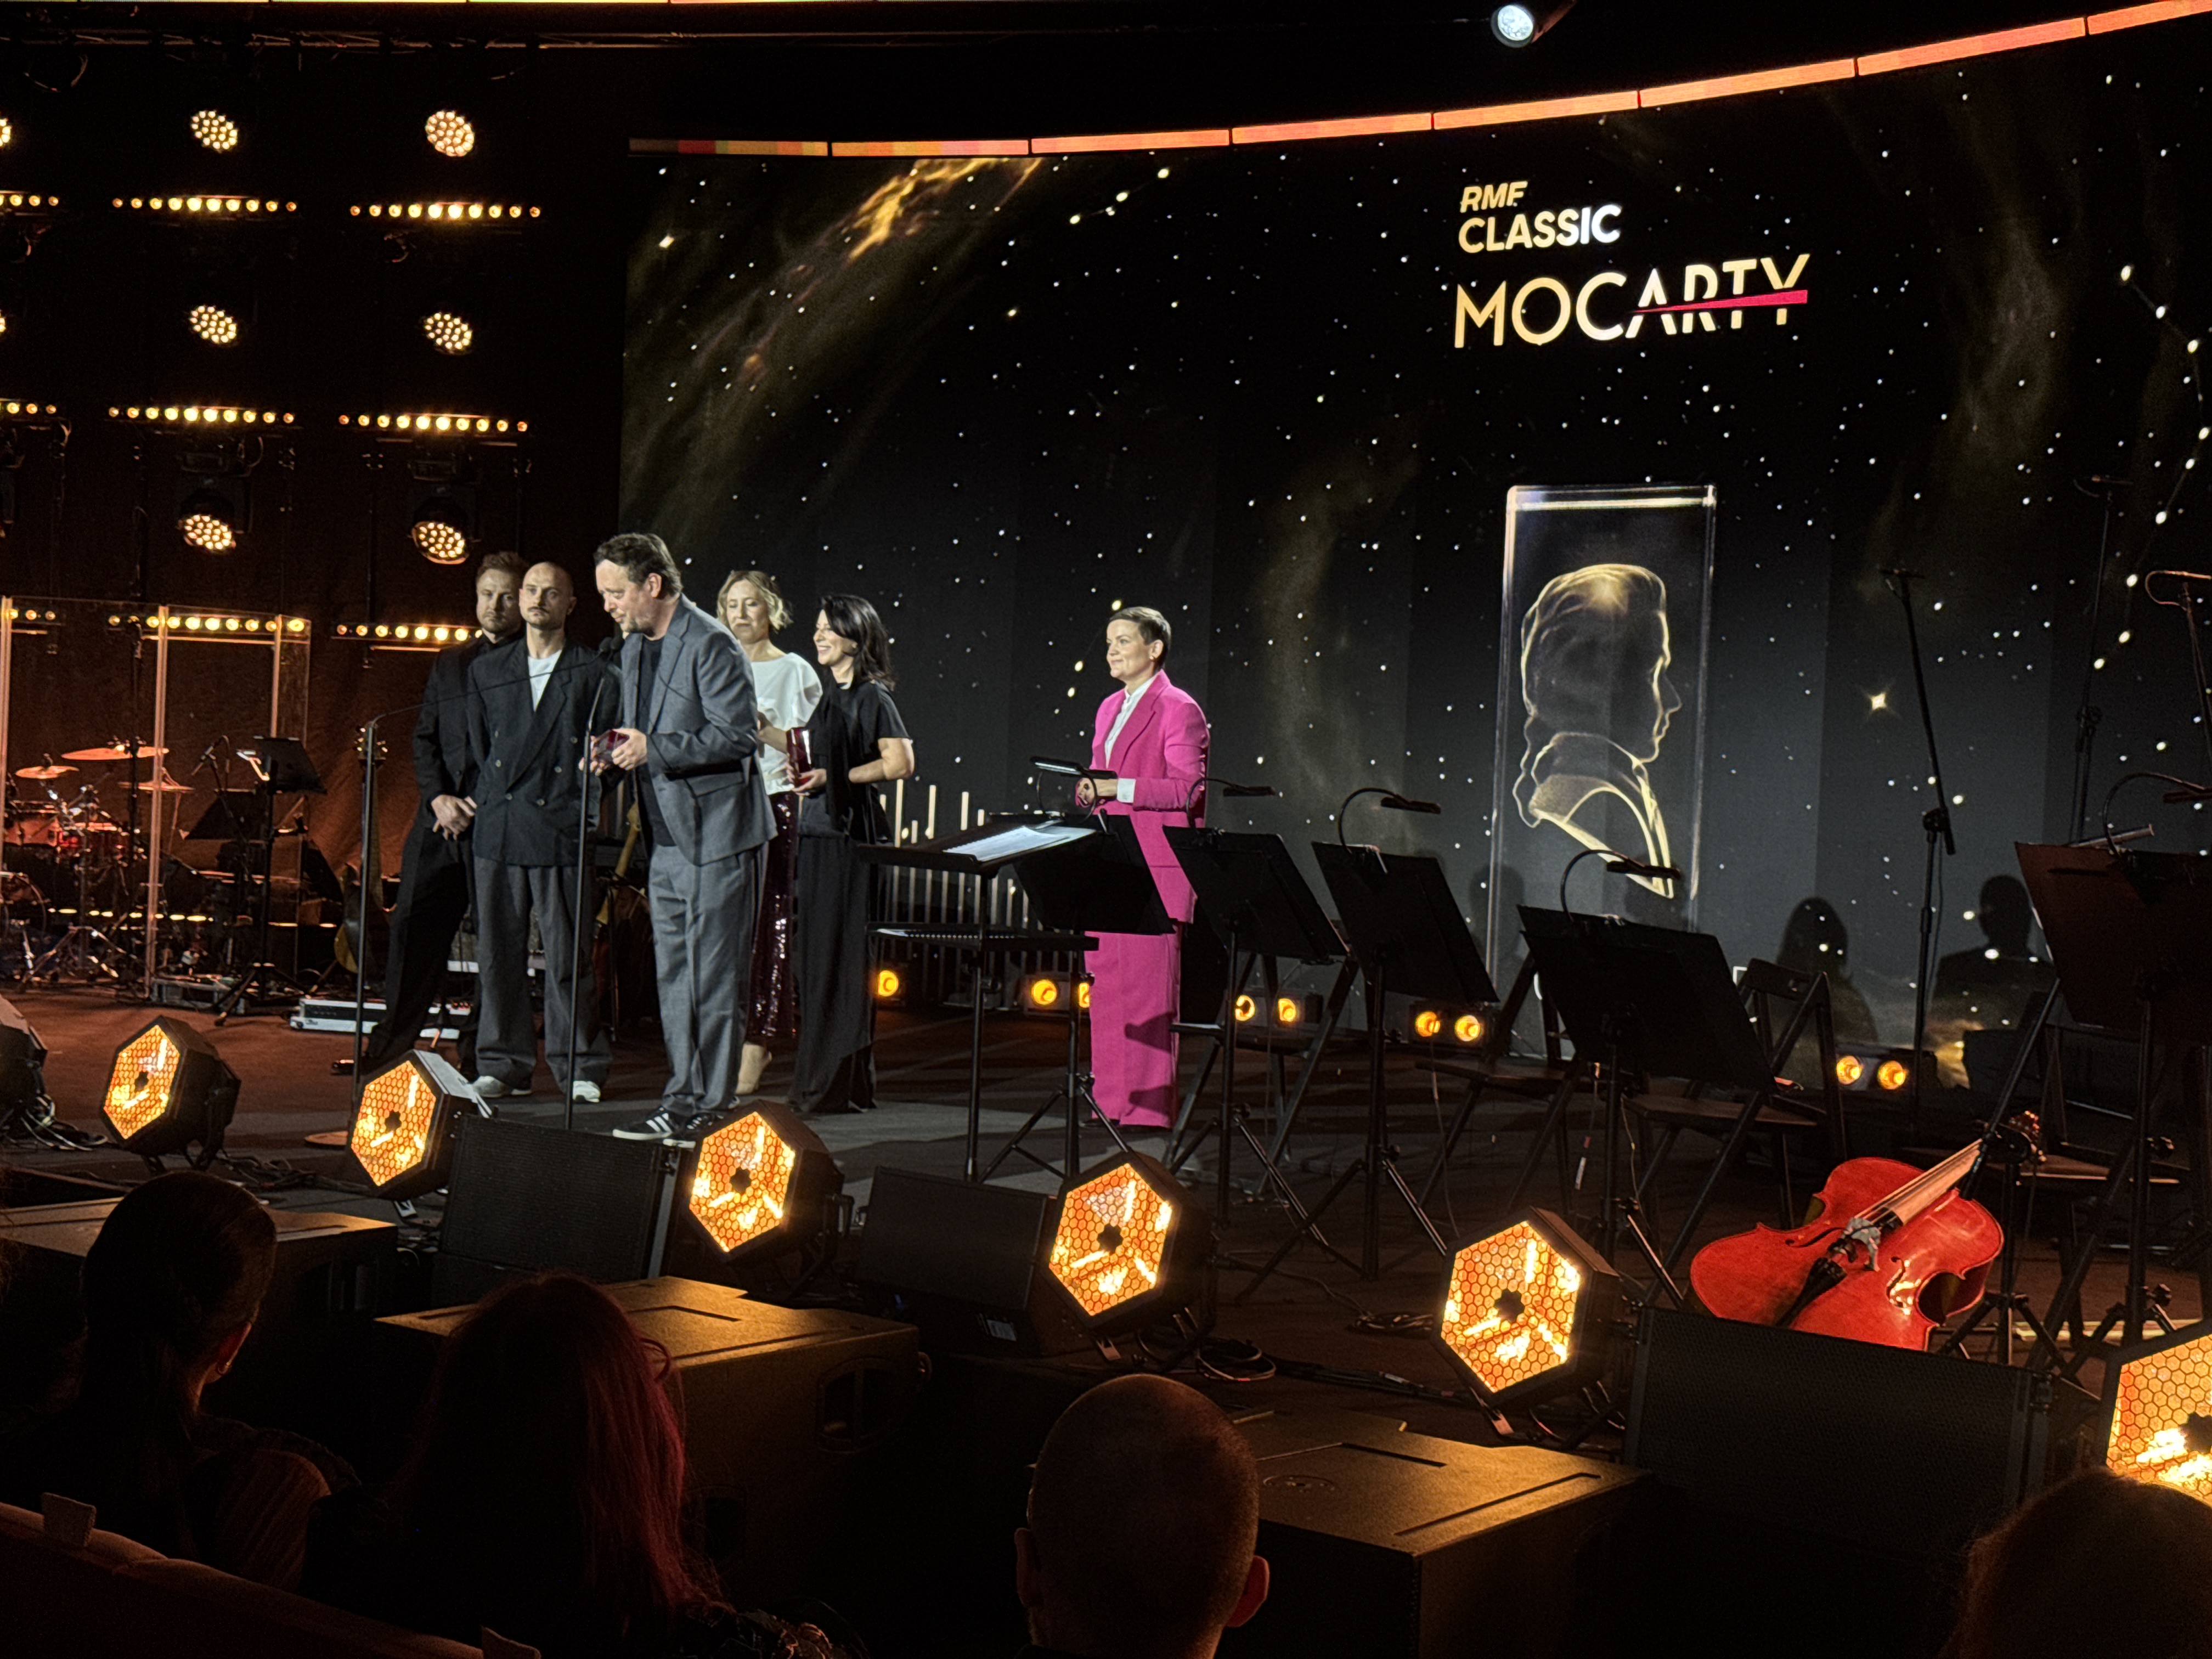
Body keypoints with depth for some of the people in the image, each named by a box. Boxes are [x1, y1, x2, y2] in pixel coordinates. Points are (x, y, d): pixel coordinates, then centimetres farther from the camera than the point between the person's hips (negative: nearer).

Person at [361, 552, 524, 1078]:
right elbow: (425, 739, 15)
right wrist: (439, 797, -3)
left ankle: (479, 1055, 8)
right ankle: (390, 1043, 11)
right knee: (414, 926, 2)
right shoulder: (448, 665, 17)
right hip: (442, 819, 4)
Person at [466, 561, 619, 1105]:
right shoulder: (486, 671, 15)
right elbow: (479, 746, 18)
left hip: (560, 830, -4)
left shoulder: (594, 674, 3)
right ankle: (504, 1065, 14)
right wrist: (486, 798, 8)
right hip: (498, 830, 4)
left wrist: (580, 804, -5)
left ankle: (579, 1068, 6)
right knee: (498, 953, 6)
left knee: (567, 955, -2)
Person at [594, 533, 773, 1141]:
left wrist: (654, 750, -22)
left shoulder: (710, 644, -14)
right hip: (667, 836, 9)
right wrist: (618, 749, 3)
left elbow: (741, 736, -20)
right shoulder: (634, 647, 14)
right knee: (674, 977, 12)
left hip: (717, 831, -9)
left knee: (714, 978, -4)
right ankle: (684, 1097, 20)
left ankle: (712, 1106, 1)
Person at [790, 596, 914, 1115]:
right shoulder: (830, 694, 18)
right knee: (816, 951, 9)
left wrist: (833, 777, -16)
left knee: (841, 953, -7)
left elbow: (901, 762, -15)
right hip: (819, 828, 9)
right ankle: (817, 1077, 14)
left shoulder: (872, 696, -8)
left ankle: (844, 1084, -3)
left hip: (852, 833, -9)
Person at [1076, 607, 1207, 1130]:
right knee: (1106, 981, 8)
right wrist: (1090, 790, 1)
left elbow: (1188, 789, -14)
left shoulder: (1178, 710, -7)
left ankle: (1150, 1104, -2)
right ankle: (1111, 1101, 14)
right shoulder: (1111, 709, 19)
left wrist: (1118, 788, -19)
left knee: (1149, 986, -6)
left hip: (1158, 866, -8)